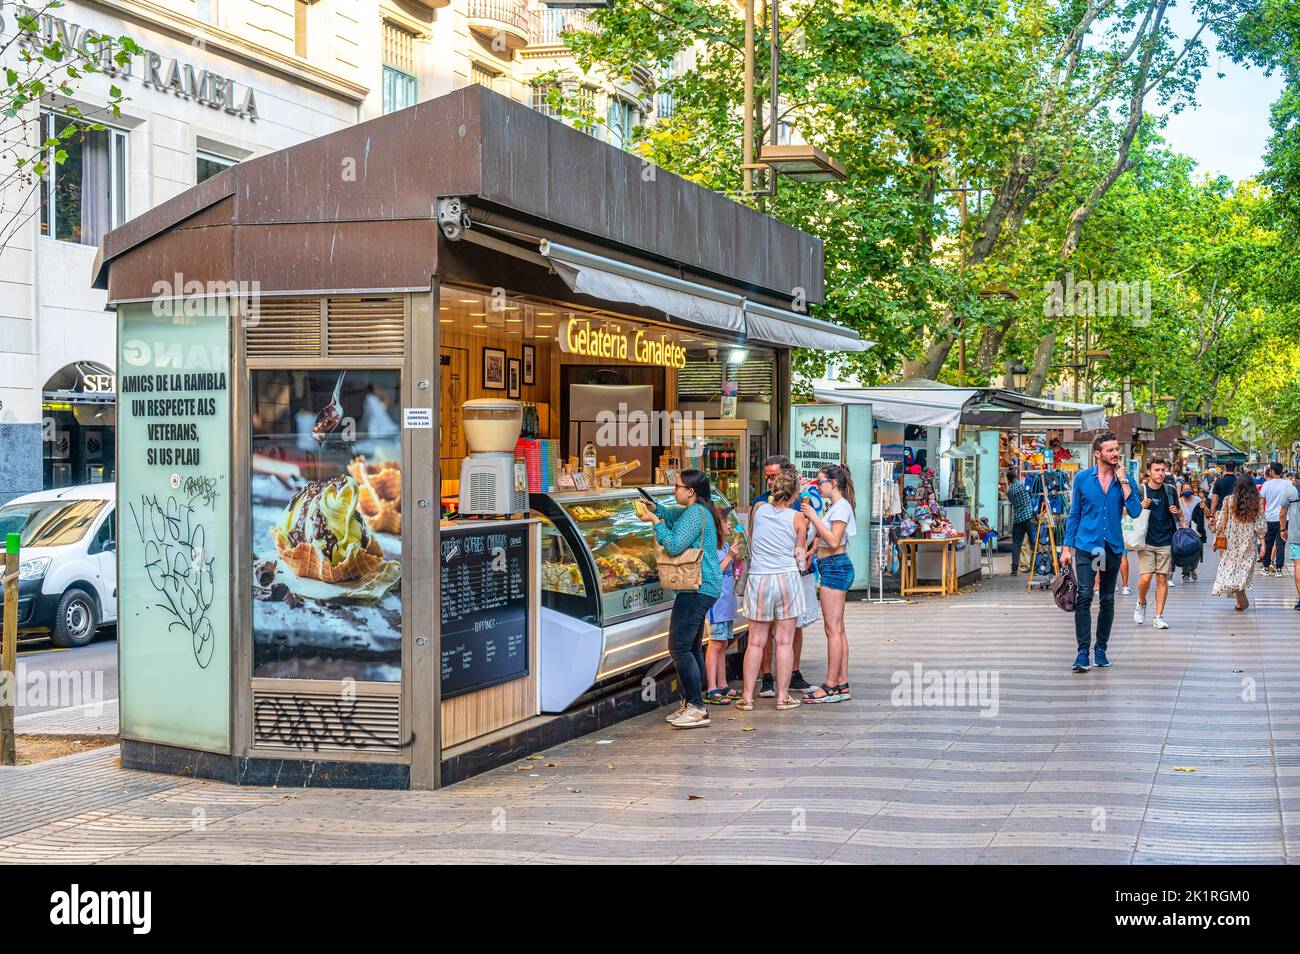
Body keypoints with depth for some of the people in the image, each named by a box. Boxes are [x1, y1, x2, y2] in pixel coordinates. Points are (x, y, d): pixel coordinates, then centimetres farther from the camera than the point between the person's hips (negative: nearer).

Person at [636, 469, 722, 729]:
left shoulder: (695, 513, -15)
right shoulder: (697, 511, 17)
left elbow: (674, 545, -22)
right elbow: (673, 514, 34)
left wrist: (655, 521, -11)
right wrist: (655, 509, 15)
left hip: (697, 589, -11)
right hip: (703, 588, 11)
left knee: (679, 647, -12)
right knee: (692, 647, 15)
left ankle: (696, 708, -10)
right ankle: (692, 704, 21)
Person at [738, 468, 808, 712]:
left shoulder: (758, 509, 2)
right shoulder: (797, 518, -2)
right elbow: (800, 554, 4)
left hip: (758, 579, 2)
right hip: (786, 578, -2)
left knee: (756, 643, 7)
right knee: (785, 642, 4)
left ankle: (747, 696, 7)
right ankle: (783, 696, 7)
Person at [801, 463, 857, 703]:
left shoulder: (841, 506, -12)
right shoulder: (834, 506, 18)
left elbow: (833, 541, -21)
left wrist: (814, 517, -18)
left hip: (835, 567, -11)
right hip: (834, 568, 11)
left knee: (833, 629, -8)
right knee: (838, 629, 10)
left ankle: (831, 686, -7)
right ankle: (842, 684, 13)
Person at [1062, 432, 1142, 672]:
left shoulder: (1125, 480, 3)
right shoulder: (1082, 478, 1)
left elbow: (1135, 512, -10)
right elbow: (1074, 514, 6)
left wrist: (1123, 482, -13)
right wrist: (1067, 547, 2)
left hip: (1113, 547, 2)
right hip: (1086, 545, -2)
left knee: (1107, 600, 9)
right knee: (1084, 596, -14)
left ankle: (1101, 649, 21)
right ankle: (1082, 652, -14)